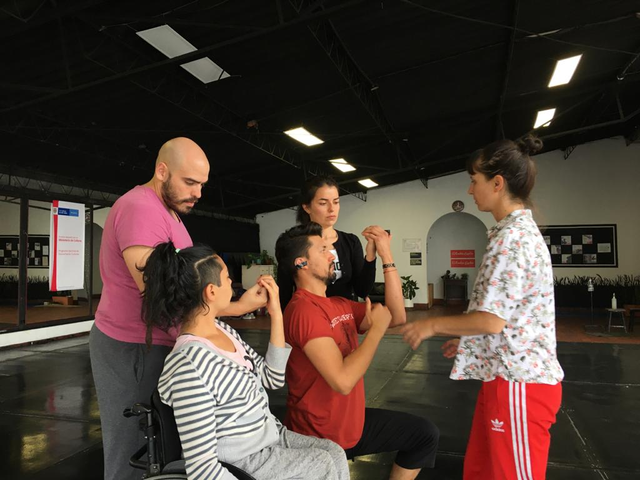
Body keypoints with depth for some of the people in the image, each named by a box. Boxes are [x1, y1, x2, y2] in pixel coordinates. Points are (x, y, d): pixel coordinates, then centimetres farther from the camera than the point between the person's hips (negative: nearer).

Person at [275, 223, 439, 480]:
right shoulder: (304, 310, -25)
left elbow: (397, 317, 3)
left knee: (426, 434, 14)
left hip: (352, 422, 8)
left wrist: (387, 257, -1)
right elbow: (343, 381, -32)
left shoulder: (340, 305, 4)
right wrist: (377, 328, -20)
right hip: (320, 437, -8)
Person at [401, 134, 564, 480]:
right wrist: (465, 341, 18)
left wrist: (433, 325, -10)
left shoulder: (512, 237, -20)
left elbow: (492, 320, -23)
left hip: (518, 381, -10)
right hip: (509, 375, 10)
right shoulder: (520, 231, 12)